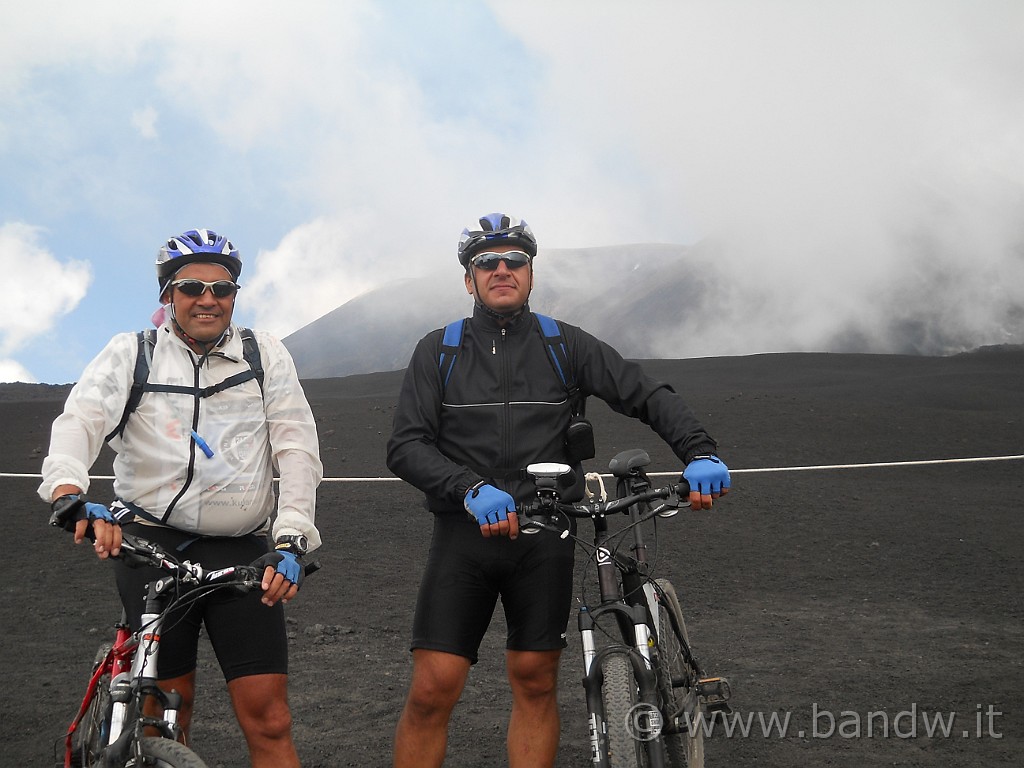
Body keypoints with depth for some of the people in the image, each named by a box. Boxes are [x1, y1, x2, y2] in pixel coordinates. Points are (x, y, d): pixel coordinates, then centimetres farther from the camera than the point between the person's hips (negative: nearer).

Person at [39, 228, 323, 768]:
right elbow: (81, 419, -10)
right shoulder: (131, 354, 6)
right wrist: (70, 494, -32)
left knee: (268, 720, -6)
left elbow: (296, 447, 1)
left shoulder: (264, 354, 9)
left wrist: (291, 540, -13)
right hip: (150, 541, 0)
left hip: (242, 555, 1)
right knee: (168, 714, 4)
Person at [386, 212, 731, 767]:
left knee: (536, 682, 4)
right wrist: (472, 489, -20)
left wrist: (701, 453, -14)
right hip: (464, 533, -1)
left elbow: (649, 397, 4)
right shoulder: (438, 351, 5)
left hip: (544, 536, 1)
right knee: (432, 690, -7)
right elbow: (405, 446, -3)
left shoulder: (564, 345, 7)